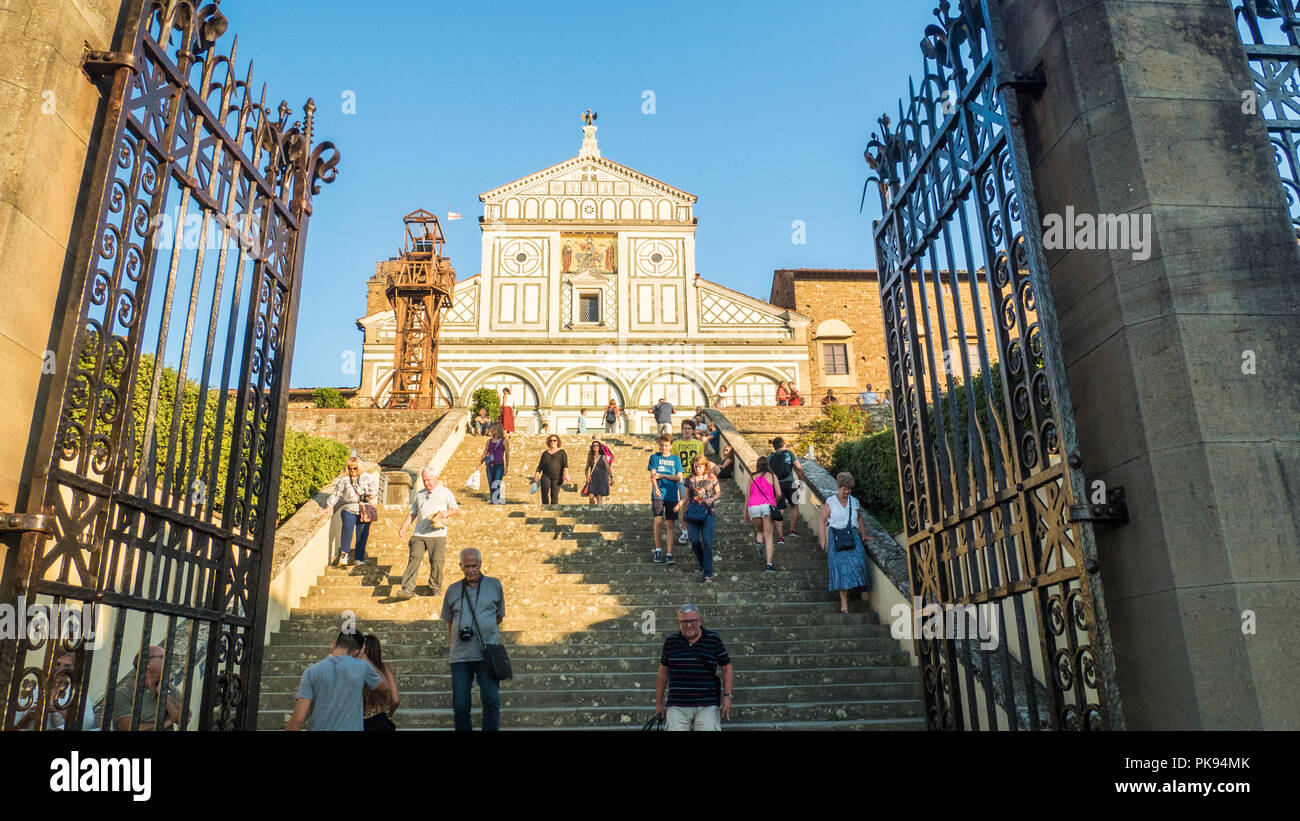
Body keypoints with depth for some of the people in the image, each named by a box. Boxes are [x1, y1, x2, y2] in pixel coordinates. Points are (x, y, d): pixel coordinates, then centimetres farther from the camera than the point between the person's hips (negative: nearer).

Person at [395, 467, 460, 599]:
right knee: (414, 558, -11)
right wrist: (403, 527, 10)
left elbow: (457, 510, 9)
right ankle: (408, 589, -14)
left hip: (437, 534, -3)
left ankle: (436, 589, 10)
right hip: (419, 534, 3)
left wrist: (446, 513, -11)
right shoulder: (419, 494, 22)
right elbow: (412, 513, 23)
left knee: (436, 561, -4)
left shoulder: (445, 492, 10)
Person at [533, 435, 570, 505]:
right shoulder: (545, 453, 19)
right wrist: (537, 474, -2)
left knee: (554, 495, -5)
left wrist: (566, 474, -20)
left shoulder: (561, 453, 10)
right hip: (546, 476, 2)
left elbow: (565, 464, -3)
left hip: (557, 477, -2)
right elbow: (540, 465, 15)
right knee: (545, 491, -20)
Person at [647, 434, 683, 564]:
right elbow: (652, 476, -3)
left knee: (669, 524, 0)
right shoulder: (654, 457, 7)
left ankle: (669, 554, 2)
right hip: (658, 495, -2)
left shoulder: (676, 459, 12)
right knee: (658, 521, -14)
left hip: (671, 495, 2)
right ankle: (658, 550, 4)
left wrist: (662, 476, -7)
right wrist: (656, 489, -21)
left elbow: (679, 478, 3)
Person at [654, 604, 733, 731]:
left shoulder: (714, 639, 3)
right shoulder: (670, 642, 6)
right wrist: (658, 704, 15)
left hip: (707, 706, -1)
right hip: (677, 707, 1)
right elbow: (662, 673, 14)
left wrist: (727, 696, -1)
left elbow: (727, 668, 9)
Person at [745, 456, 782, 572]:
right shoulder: (772, 476, 16)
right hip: (767, 504, -2)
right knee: (768, 535, -1)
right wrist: (775, 502, 30)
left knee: (759, 529, 25)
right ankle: (769, 564, -12)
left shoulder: (752, 478, 21)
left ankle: (758, 541, -9)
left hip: (753, 506, 2)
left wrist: (746, 514, 22)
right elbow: (778, 494, 9)